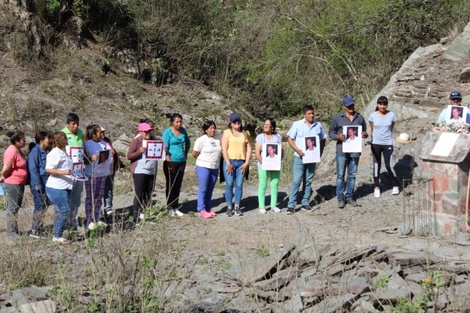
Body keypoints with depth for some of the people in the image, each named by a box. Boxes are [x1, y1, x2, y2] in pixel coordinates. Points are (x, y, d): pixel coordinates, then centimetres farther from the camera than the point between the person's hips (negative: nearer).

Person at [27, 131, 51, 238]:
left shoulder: (46, 151, 11)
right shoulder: (34, 151, -14)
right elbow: (33, 169, -18)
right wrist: (38, 185, -19)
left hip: (45, 183, 8)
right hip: (37, 184, -8)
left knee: (45, 205, 13)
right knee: (40, 207, -6)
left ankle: (38, 228, 24)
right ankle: (35, 231, 3)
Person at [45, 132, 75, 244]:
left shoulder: (63, 153, 17)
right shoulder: (54, 153, -13)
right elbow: (48, 169, -22)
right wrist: (63, 172, -29)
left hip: (65, 187, 10)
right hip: (56, 188, -10)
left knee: (61, 211, 11)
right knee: (65, 211, -12)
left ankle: (56, 235, 16)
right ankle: (57, 236, -5)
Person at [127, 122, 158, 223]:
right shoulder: (136, 141, -5)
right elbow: (129, 156, -7)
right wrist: (139, 151, -22)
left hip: (151, 171, 6)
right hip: (139, 172, -6)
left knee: (148, 194, 8)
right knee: (139, 195, -6)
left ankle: (144, 214, 17)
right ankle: (136, 217, -3)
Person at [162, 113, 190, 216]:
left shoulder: (183, 131, 7)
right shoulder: (167, 132, -9)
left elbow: (188, 143, 22)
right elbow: (165, 148, -14)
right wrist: (169, 162, -18)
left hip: (181, 162, 5)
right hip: (171, 162, -5)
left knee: (178, 185, 11)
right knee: (170, 185, 2)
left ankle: (175, 207, 19)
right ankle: (170, 208, 10)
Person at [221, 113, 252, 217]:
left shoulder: (244, 134, 11)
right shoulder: (227, 133, 2)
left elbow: (249, 149, 9)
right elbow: (224, 149, -5)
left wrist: (246, 163, -1)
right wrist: (228, 164, -11)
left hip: (241, 163, 2)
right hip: (229, 162, -2)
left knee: (239, 185, 2)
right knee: (229, 185, -1)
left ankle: (237, 207, 10)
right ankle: (229, 207, 5)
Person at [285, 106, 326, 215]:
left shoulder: (318, 125, 4)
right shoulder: (297, 124, -4)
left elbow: (323, 139, 14)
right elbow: (290, 139, -2)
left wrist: (320, 153, 3)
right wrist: (298, 150, -15)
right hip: (299, 157, -3)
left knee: (308, 181, 10)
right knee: (296, 181, -7)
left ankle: (305, 203, 19)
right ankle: (291, 205, -5)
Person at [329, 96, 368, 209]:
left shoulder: (360, 118, 8)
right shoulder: (337, 118, 0)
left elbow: (364, 131, 16)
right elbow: (331, 132, 4)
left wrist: (365, 135, -8)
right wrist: (338, 136, -17)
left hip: (355, 151, 3)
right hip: (342, 151, -3)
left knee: (352, 175, 10)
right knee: (340, 175, 0)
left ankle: (349, 197, 21)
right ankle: (340, 198, 8)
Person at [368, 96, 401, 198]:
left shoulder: (392, 115, -2)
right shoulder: (373, 116, -2)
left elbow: (391, 128, 10)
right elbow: (372, 130, 9)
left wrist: (386, 136, 8)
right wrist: (372, 139, 8)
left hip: (388, 143, -1)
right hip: (375, 144, 1)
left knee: (389, 166, -5)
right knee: (376, 165, 7)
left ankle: (396, 185, 15)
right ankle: (376, 187, 16)